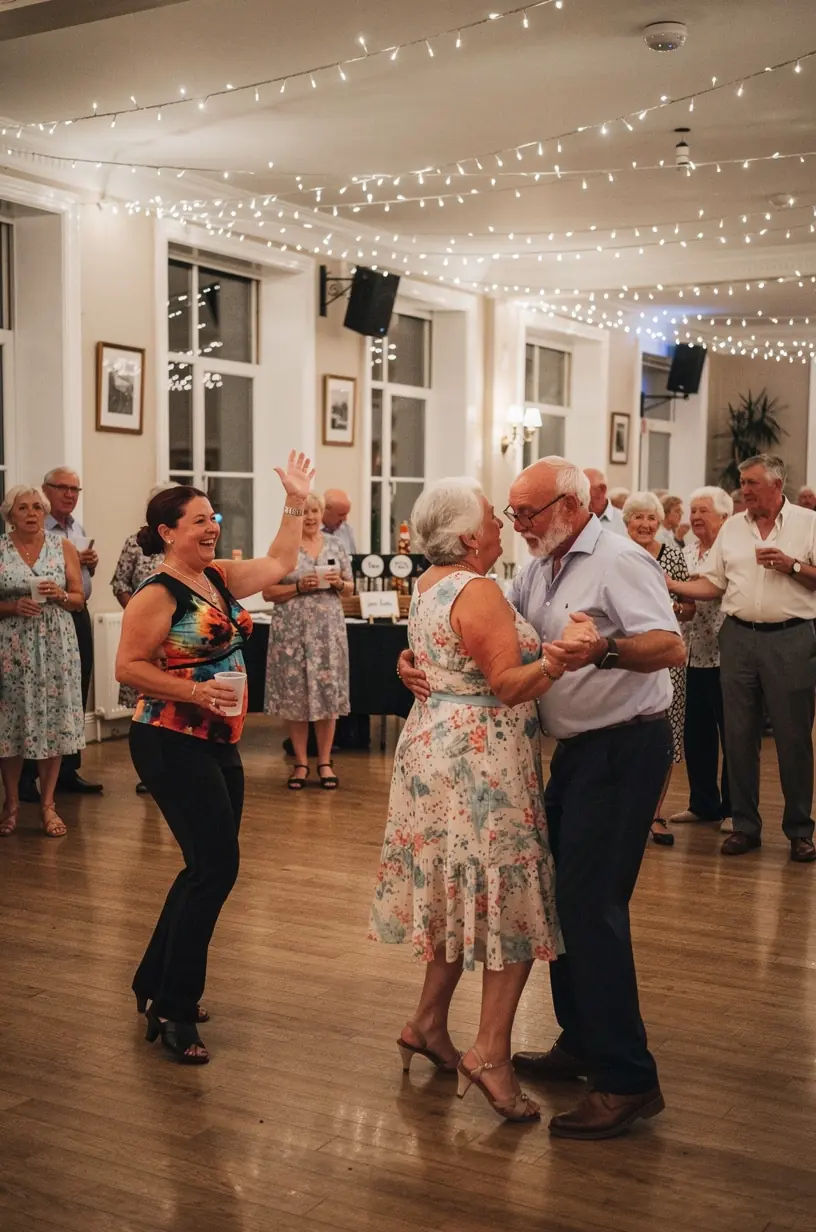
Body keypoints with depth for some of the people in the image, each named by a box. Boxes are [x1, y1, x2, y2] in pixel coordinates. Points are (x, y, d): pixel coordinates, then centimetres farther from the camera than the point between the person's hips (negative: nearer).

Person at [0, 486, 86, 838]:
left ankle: (48, 804, 10)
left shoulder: (63, 547, 5)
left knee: (53, 720, 1)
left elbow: (79, 599, 7)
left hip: (55, 645, 1)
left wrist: (60, 596, -12)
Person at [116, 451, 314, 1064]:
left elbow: (279, 563, 22)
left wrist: (296, 501, 18)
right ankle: (175, 1012, 1)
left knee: (209, 868, 14)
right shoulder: (158, 594, -13)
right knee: (216, 867, -11)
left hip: (220, 743, 9)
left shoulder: (220, 578, 10)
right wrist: (194, 691, -23)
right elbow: (129, 667, -16)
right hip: (173, 745, -9)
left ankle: (155, 984, 29)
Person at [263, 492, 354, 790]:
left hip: (328, 630, 2)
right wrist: (299, 587, -15)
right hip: (292, 631, -2)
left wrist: (338, 583, -8)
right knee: (295, 695, 3)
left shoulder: (335, 545, 8)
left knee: (329, 694, 3)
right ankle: (301, 763, 15)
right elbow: (268, 592, -3)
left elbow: (350, 588, 13)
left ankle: (325, 762, 15)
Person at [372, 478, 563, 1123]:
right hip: (482, 760, -10)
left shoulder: (429, 585, 12)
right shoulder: (478, 592, -17)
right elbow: (508, 686, -20)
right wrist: (557, 660, -35)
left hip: (435, 748, 10)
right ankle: (491, 1053, -3)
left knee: (458, 895, 17)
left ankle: (429, 1023, 25)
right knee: (508, 901, -4)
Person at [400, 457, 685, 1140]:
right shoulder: (540, 570, 13)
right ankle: (581, 1042, 27)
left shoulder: (619, 561, -15)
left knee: (590, 903, -12)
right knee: (561, 894, 13)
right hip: (578, 748, 9)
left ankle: (627, 1079, -5)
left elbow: (672, 648, -27)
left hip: (625, 748, -9)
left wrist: (604, 651, -46)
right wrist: (418, 655, -5)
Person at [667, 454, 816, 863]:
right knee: (739, 734, 7)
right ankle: (745, 825, 17)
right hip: (739, 636, 4)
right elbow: (712, 584, 9)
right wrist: (670, 585, -4)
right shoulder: (732, 527, 10)